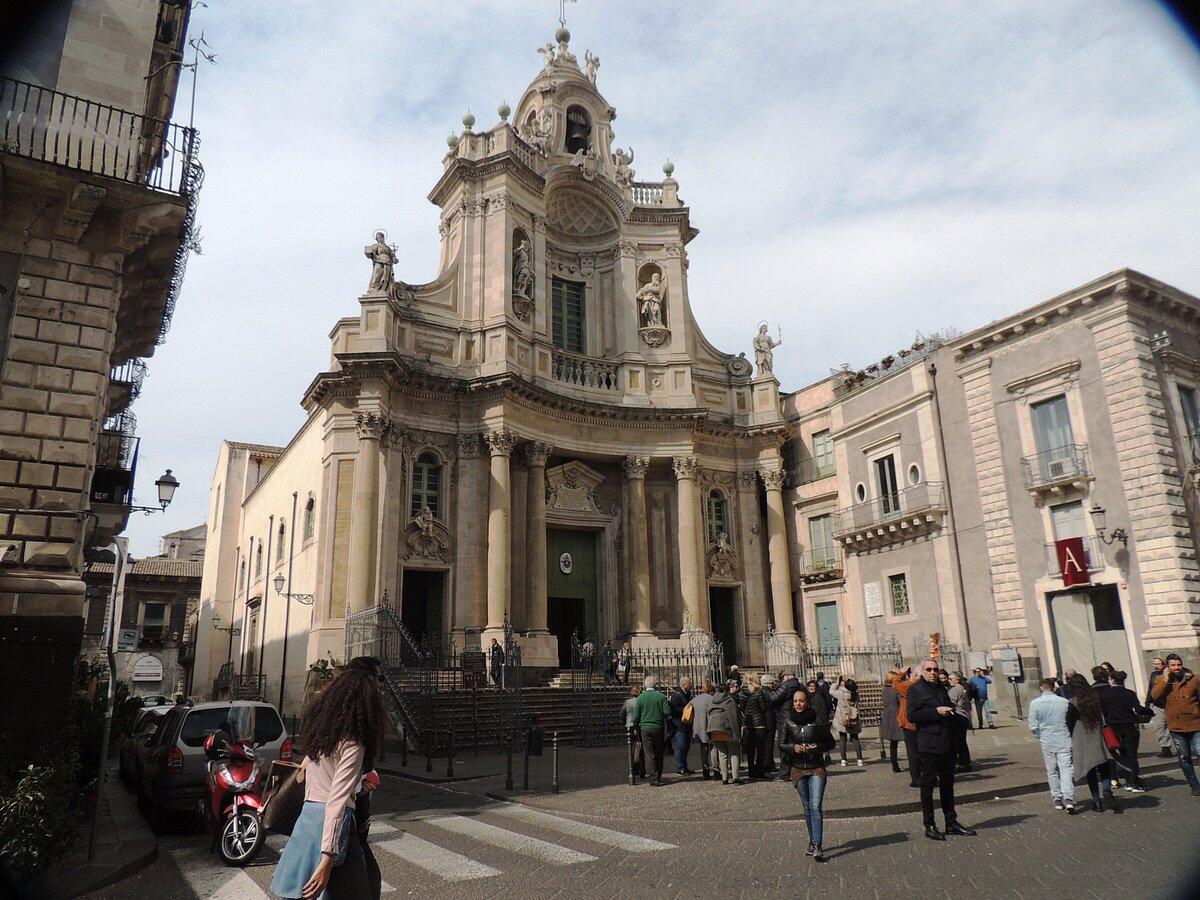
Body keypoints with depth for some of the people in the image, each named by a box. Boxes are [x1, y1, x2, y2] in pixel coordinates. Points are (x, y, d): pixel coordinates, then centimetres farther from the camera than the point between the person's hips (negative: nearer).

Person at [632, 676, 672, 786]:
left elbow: (636, 716, 0)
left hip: (645, 728, 0)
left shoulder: (640, 697, -1)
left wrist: (637, 728, 12)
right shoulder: (661, 696, -4)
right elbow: (667, 712, -9)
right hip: (659, 727, 0)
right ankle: (659, 777, 20)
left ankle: (654, 779, -3)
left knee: (650, 754, 2)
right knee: (659, 753, 14)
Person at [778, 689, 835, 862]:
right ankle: (813, 842, 26)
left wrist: (818, 747, -15)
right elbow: (781, 744, 1)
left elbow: (830, 743, 3)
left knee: (816, 807, -11)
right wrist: (793, 747, -19)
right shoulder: (787, 721, -1)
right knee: (807, 807, 12)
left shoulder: (817, 721, -6)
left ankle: (816, 847, -13)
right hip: (797, 768, 2)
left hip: (817, 767, -2)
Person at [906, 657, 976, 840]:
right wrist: (936, 712, -19)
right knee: (928, 785, 0)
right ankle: (929, 826, 6)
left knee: (947, 784, 15)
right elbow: (912, 716, -16)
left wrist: (950, 711, 11)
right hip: (928, 745, -7)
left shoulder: (941, 687, 16)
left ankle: (951, 823, 25)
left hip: (947, 744, 8)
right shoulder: (916, 689, -7)